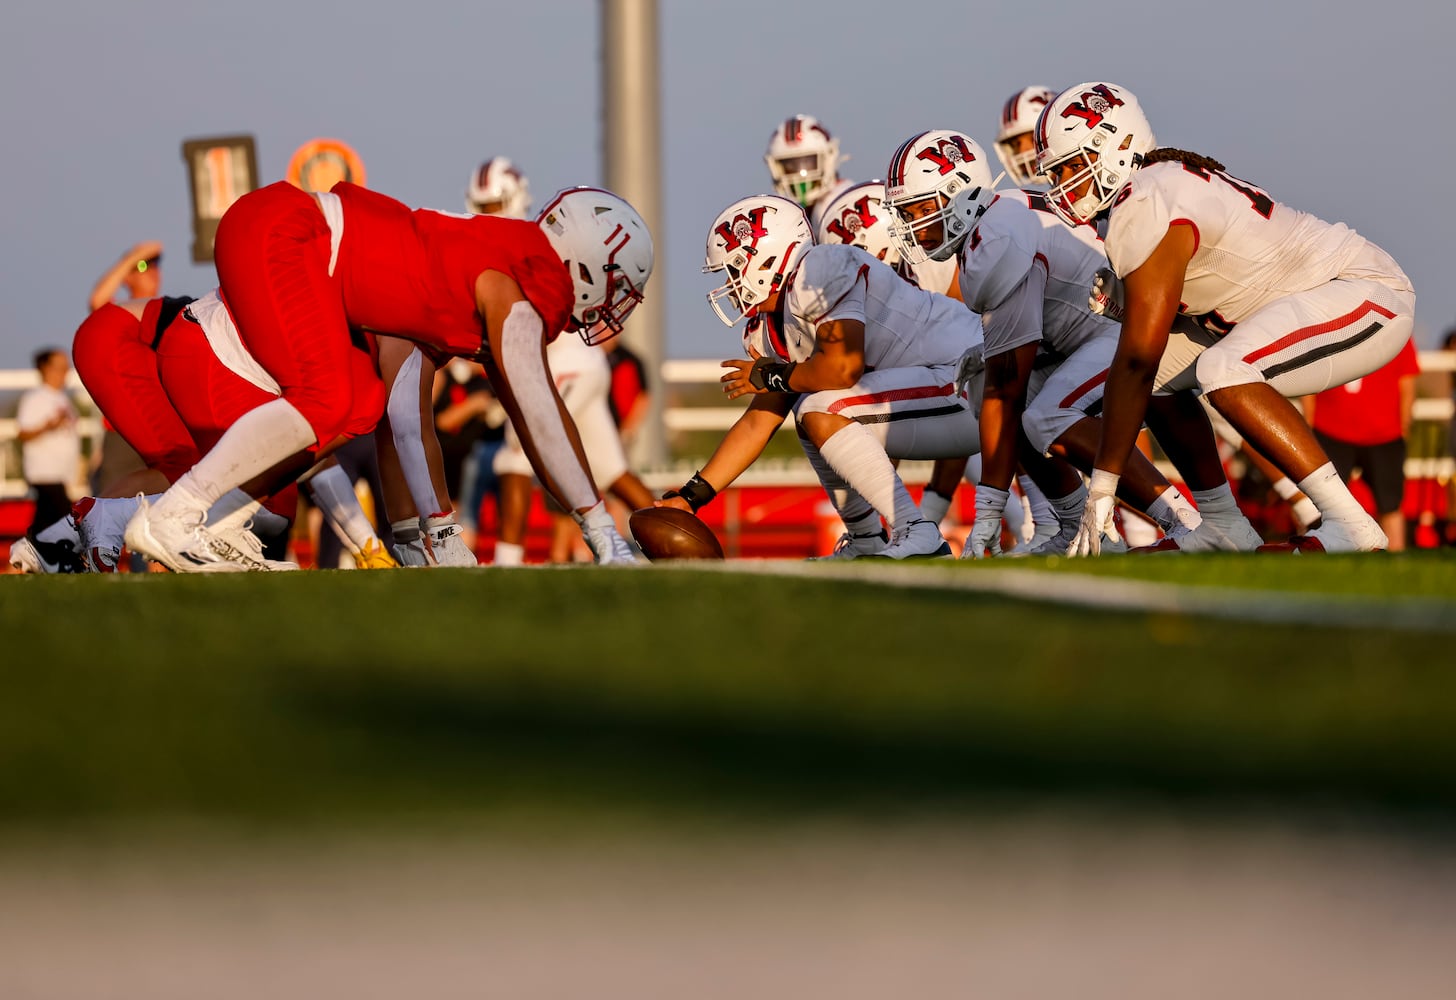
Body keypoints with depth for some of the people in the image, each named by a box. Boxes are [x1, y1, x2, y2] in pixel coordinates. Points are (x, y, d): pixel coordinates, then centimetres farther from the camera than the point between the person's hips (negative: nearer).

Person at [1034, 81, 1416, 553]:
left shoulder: (1145, 211, -21)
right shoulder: (1160, 185, 9)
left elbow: (1137, 360, -23)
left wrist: (1102, 485, -20)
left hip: (1369, 294, -10)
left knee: (1222, 372, -30)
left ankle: (1352, 526, -28)